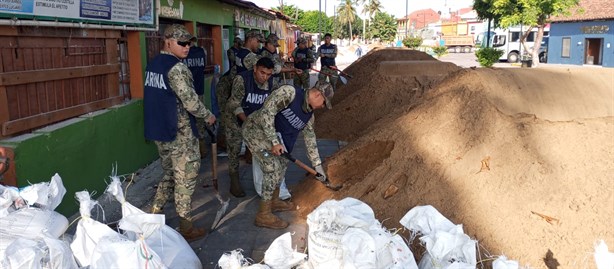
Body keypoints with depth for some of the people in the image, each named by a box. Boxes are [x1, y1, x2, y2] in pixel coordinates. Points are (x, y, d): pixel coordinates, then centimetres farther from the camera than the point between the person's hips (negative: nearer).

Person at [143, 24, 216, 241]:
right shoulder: (177, 68, -18)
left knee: (170, 173, 21)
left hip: (158, 129, 9)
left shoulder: (153, 64, 10)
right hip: (179, 133, -9)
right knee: (185, 176, 2)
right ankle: (186, 227, 10)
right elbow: (190, 100, -21)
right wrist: (208, 116, -5)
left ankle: (154, 215, 25)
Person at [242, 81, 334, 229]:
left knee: (282, 162, 18)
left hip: (270, 133, 10)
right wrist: (274, 142, -27)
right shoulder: (289, 92, -22)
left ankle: (274, 202, 36)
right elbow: (266, 112, -27)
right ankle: (263, 216, -1)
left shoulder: (309, 114, 5)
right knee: (273, 168, -11)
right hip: (255, 129, -9)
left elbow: (310, 138, 13)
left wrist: (318, 166, 13)